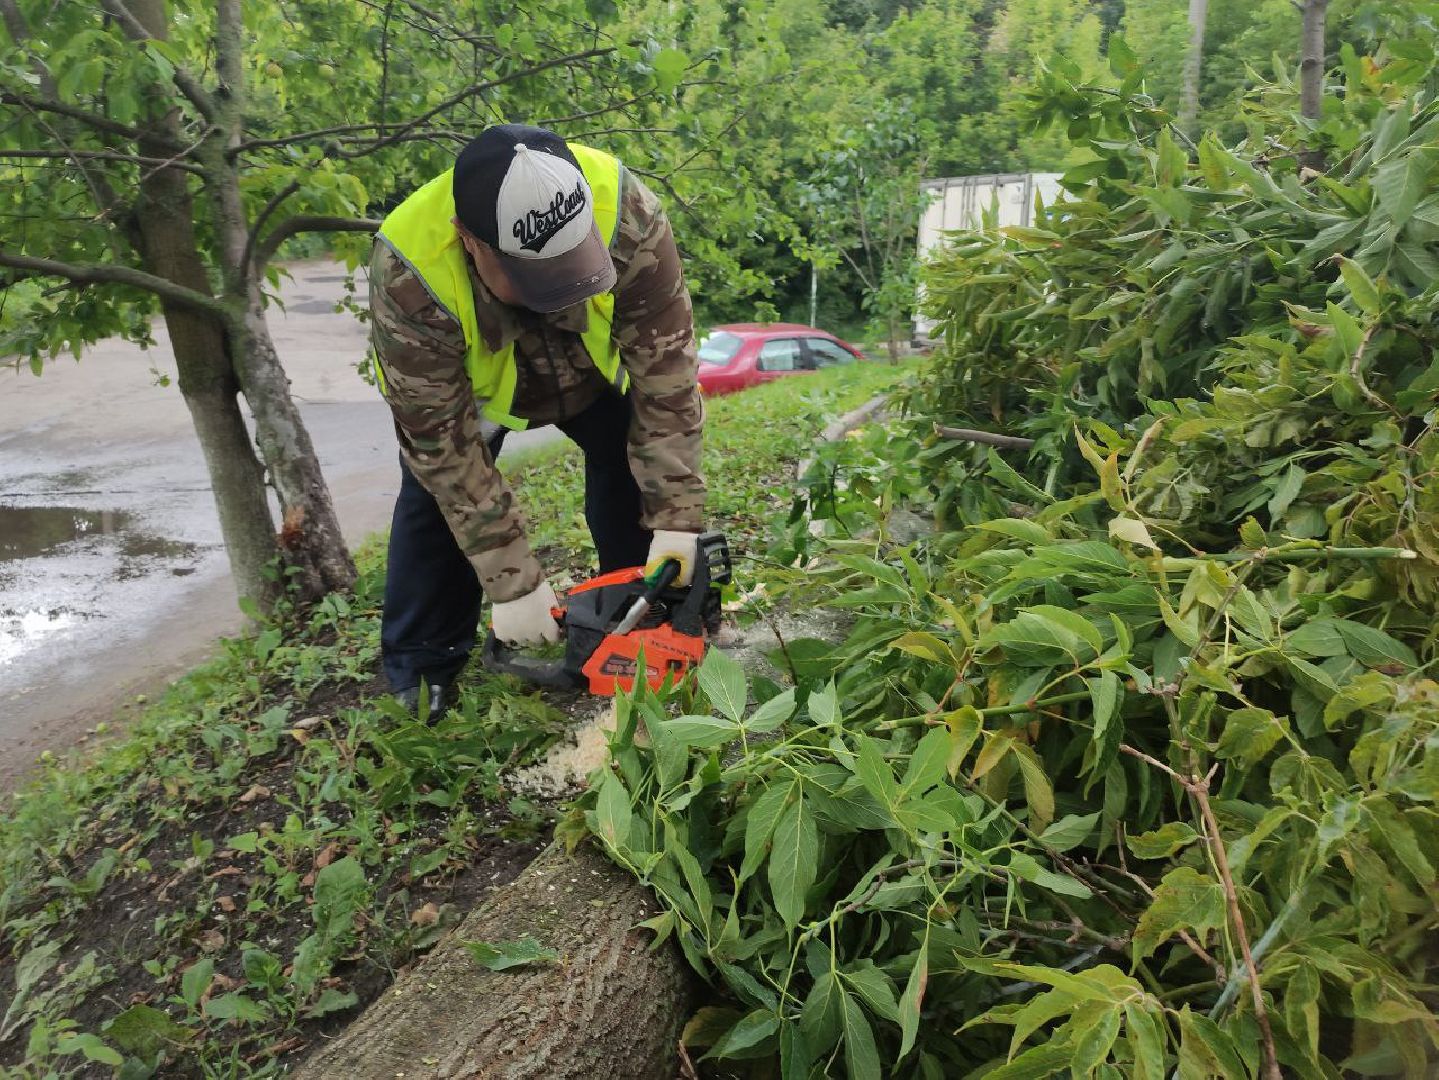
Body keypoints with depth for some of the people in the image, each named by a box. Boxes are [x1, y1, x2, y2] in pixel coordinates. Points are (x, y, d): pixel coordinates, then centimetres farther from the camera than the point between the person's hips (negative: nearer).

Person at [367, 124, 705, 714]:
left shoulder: (628, 214, -40)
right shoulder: (406, 278, -41)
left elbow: (665, 366, -34)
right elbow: (444, 442, -35)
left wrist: (676, 518, -37)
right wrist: (511, 583, -35)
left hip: (597, 363, 2)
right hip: (465, 382, -1)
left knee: (640, 470, -10)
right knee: (436, 484, -12)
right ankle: (417, 676, 4)